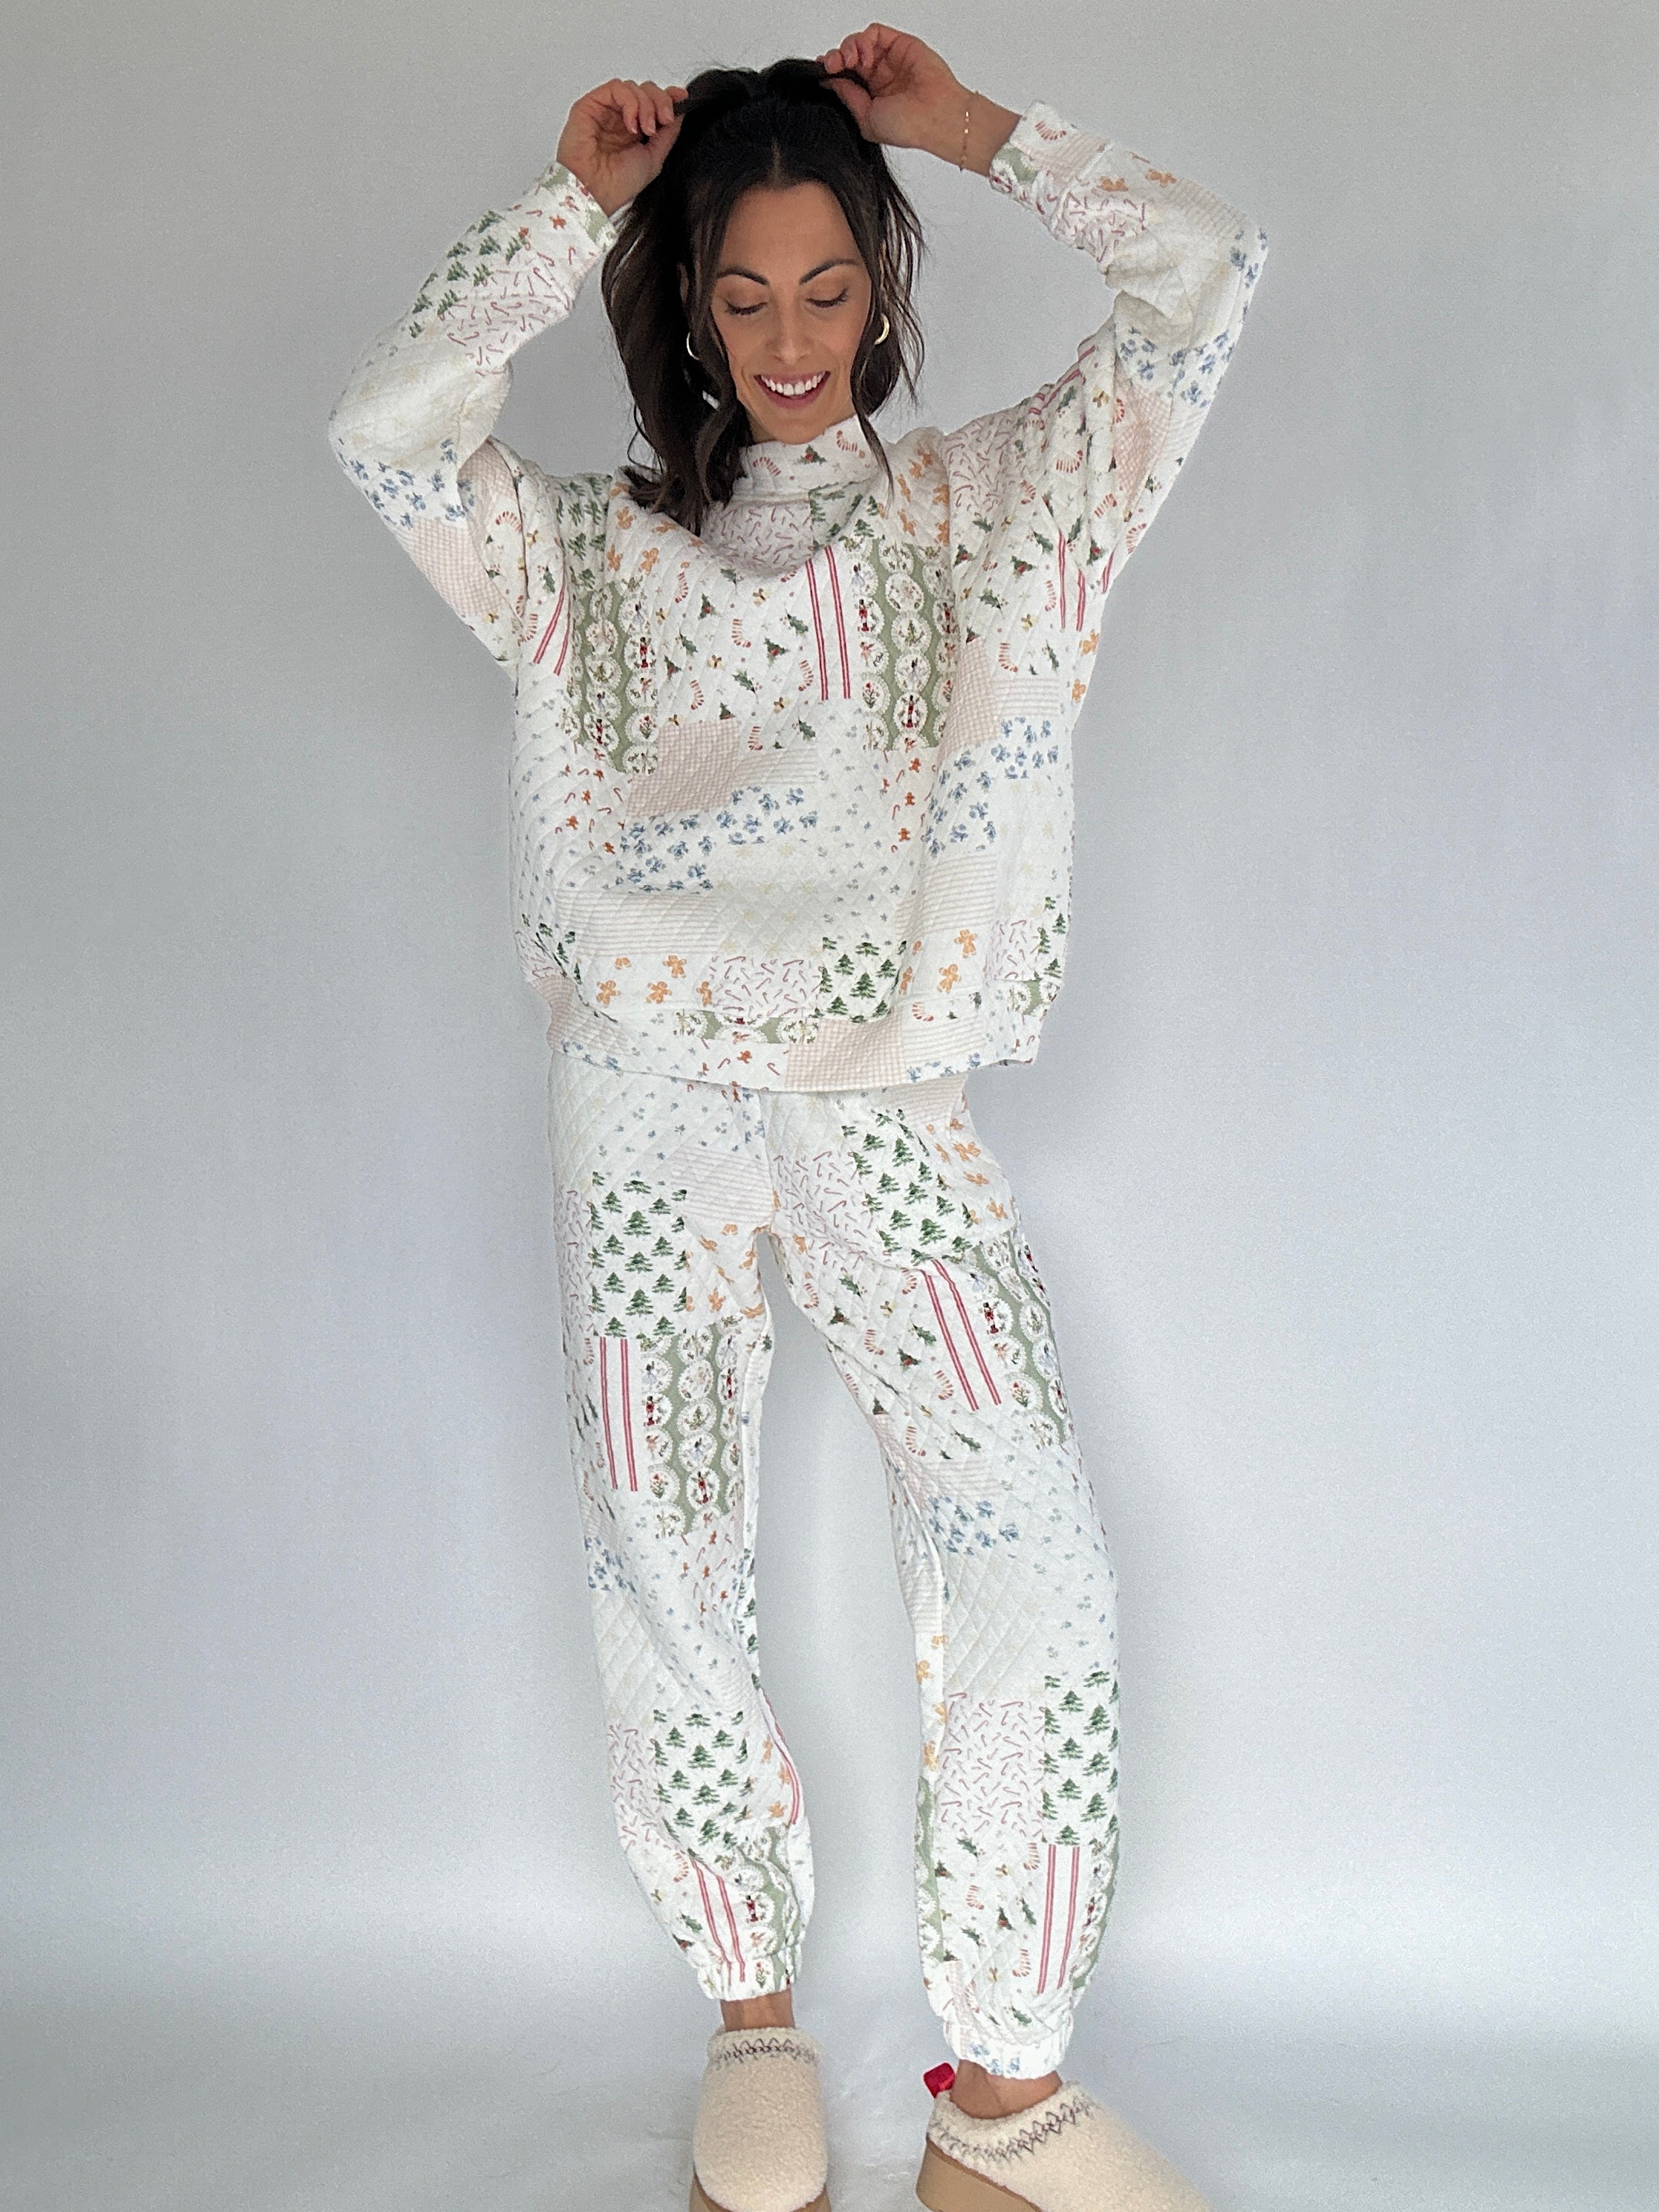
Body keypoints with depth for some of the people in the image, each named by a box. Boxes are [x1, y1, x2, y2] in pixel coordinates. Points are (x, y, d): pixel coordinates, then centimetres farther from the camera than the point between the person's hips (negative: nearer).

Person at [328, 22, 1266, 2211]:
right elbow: (386, 426, -4)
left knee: (1034, 1550, -12)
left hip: (886, 1100, 0)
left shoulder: (988, 506, 11)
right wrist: (573, 201, 1)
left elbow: (1203, 276, 4)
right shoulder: (604, 549, 11)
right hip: (649, 1091, 1)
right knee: (665, 1573, 0)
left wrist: (965, 121, 10)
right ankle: (754, 2020, 20)